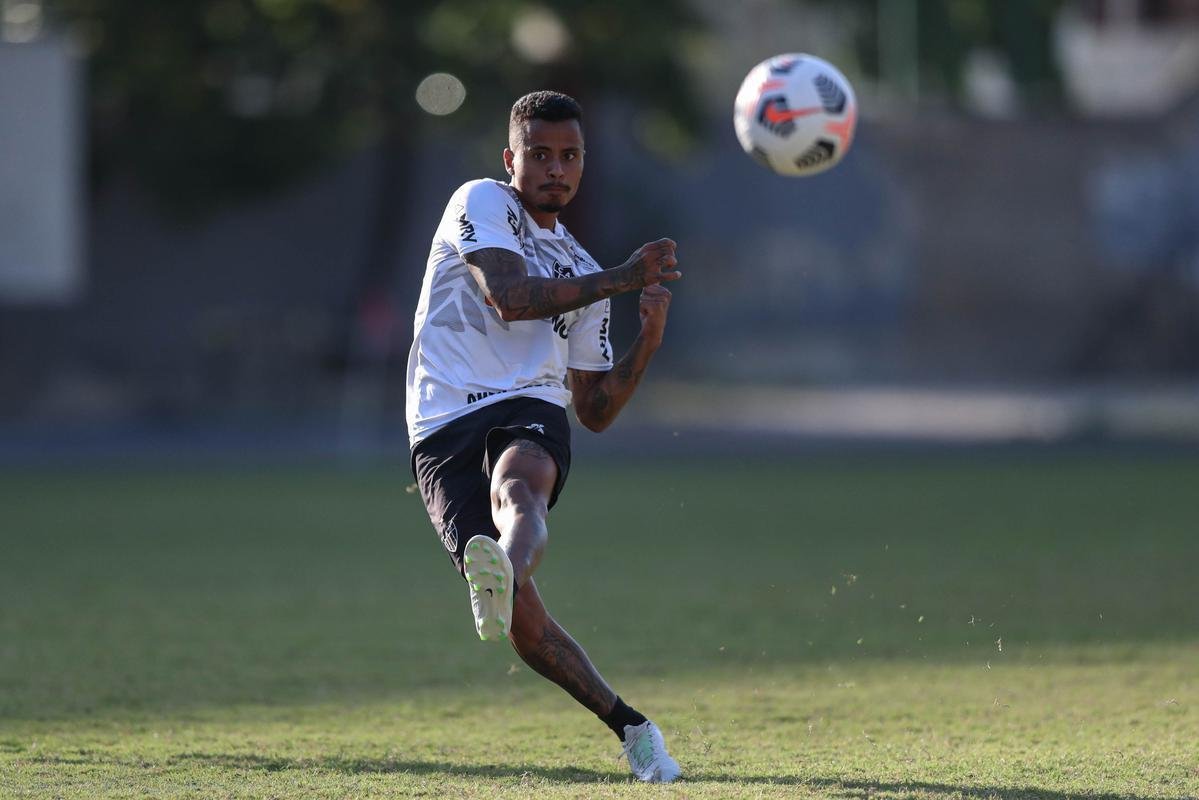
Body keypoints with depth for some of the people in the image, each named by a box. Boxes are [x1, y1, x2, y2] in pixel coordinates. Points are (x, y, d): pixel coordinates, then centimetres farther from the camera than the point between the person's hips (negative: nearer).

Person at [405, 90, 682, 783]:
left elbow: (596, 411, 24)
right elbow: (509, 298, -12)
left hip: (532, 413, 3)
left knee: (518, 486, -38)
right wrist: (622, 278, -9)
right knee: (524, 622, -19)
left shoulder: (581, 271, 23)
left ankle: (504, 573, -72)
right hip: (445, 433, -3)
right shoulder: (483, 204, 8)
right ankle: (628, 724, -3)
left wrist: (649, 342, 7)